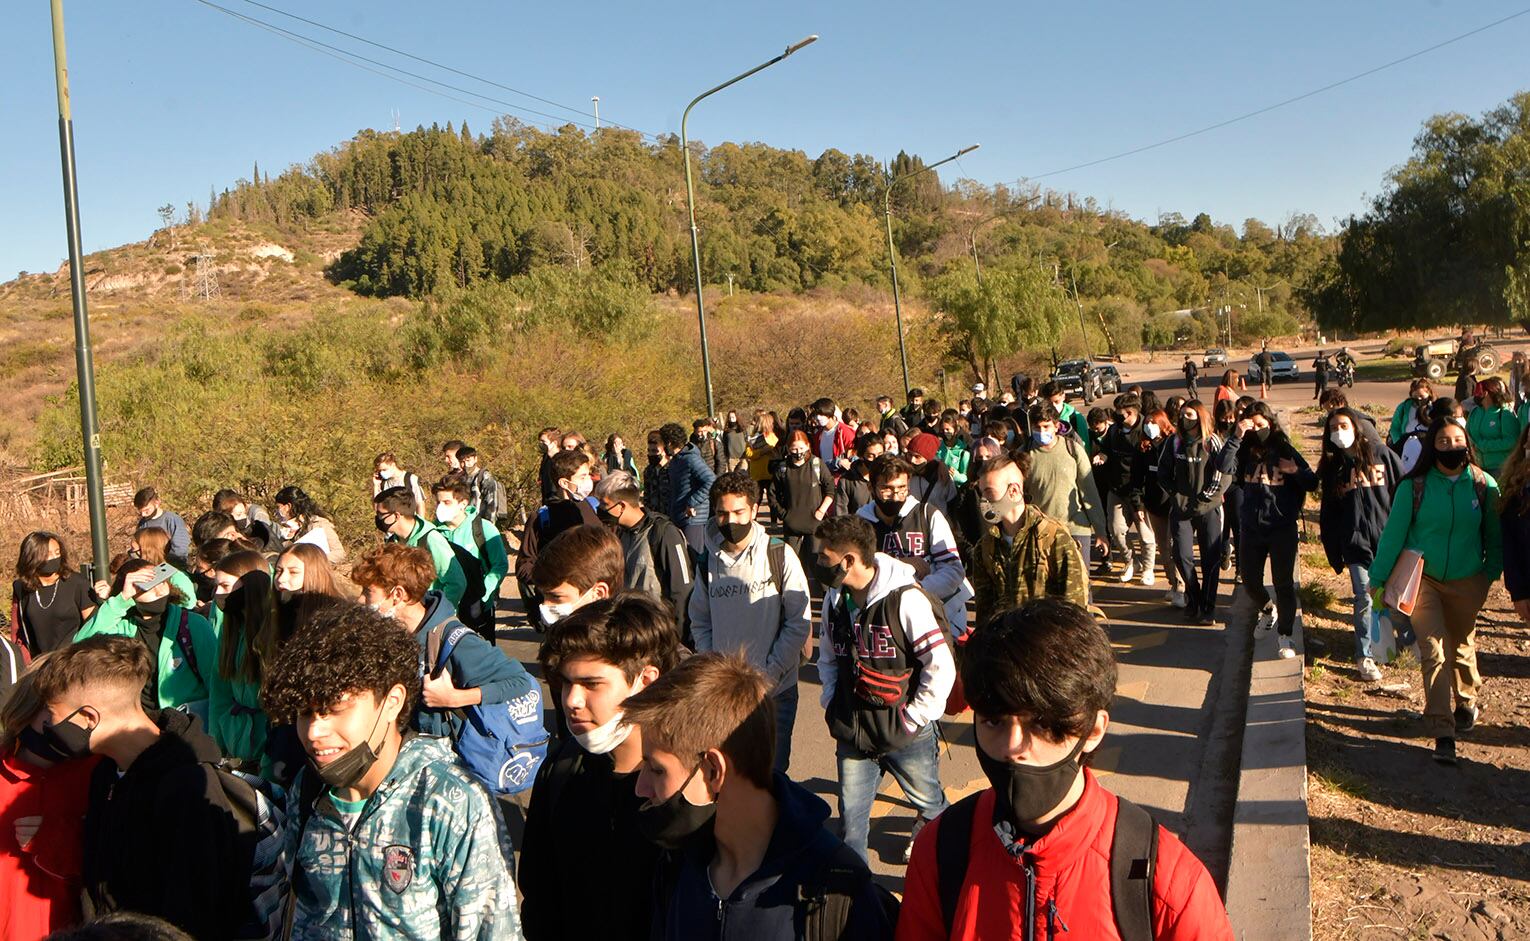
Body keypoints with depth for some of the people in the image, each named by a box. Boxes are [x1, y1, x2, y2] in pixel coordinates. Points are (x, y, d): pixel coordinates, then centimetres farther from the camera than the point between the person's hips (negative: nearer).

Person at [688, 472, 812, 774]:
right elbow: (700, 623, 9)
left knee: (772, 769, 6)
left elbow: (800, 622, -6)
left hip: (776, 688, -2)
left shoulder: (779, 555, -7)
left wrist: (771, 672, -11)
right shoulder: (707, 562, 4)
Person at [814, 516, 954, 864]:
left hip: (906, 734, -4)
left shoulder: (906, 599, -22)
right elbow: (827, 656, 16)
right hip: (852, 732, 4)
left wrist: (913, 719, -15)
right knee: (851, 815, 8)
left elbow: (942, 668, -20)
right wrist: (832, 703, 5)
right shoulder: (835, 597, 0)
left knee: (930, 803, 19)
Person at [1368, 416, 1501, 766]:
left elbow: (1495, 535, 6)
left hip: (1466, 582, 2)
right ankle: (1442, 733, -5)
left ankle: (1466, 704, 46)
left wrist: (1491, 575, 3)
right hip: (1422, 578, -2)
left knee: (1461, 648, 19)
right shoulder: (1414, 486, -11)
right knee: (1433, 653, -9)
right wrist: (1378, 579, -5)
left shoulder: (1484, 486, -6)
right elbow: (1393, 533, -6)